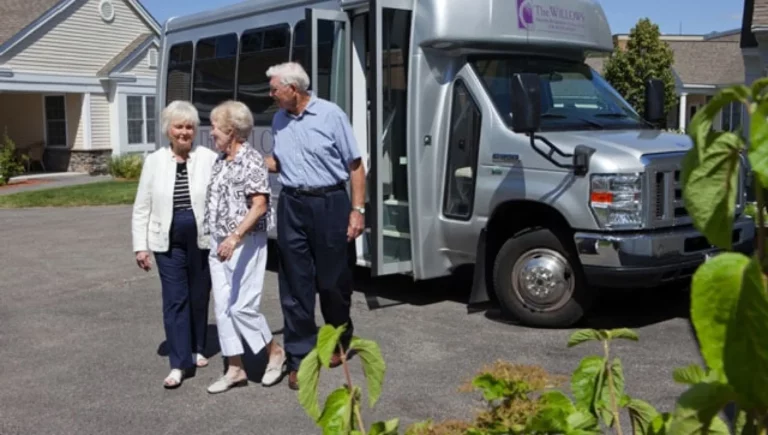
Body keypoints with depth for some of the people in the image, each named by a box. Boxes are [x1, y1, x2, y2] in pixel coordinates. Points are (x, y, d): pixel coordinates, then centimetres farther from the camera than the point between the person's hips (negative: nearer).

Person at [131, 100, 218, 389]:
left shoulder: (209, 158, -3)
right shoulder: (154, 161, 2)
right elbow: (141, 207, 4)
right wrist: (140, 246, -1)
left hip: (203, 239, 0)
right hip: (168, 242, 0)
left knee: (199, 297, 12)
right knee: (175, 300, -1)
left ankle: (197, 349, 31)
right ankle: (179, 364, 1)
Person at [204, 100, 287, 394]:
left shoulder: (251, 160, -12)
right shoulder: (220, 162, 12)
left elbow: (260, 205, -19)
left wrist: (235, 236, -28)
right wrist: (219, 240, 12)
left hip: (245, 244, -8)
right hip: (219, 244, 8)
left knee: (242, 306, -7)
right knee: (222, 307, 8)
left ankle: (275, 353, 15)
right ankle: (235, 369, 16)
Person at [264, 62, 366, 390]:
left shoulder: (330, 114, -6)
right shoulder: (279, 121, 9)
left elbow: (355, 165, -5)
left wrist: (358, 209, -11)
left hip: (330, 204, -4)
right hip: (292, 207, 4)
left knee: (334, 279, 9)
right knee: (296, 286, 3)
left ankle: (340, 340, 33)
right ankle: (300, 357, 11)